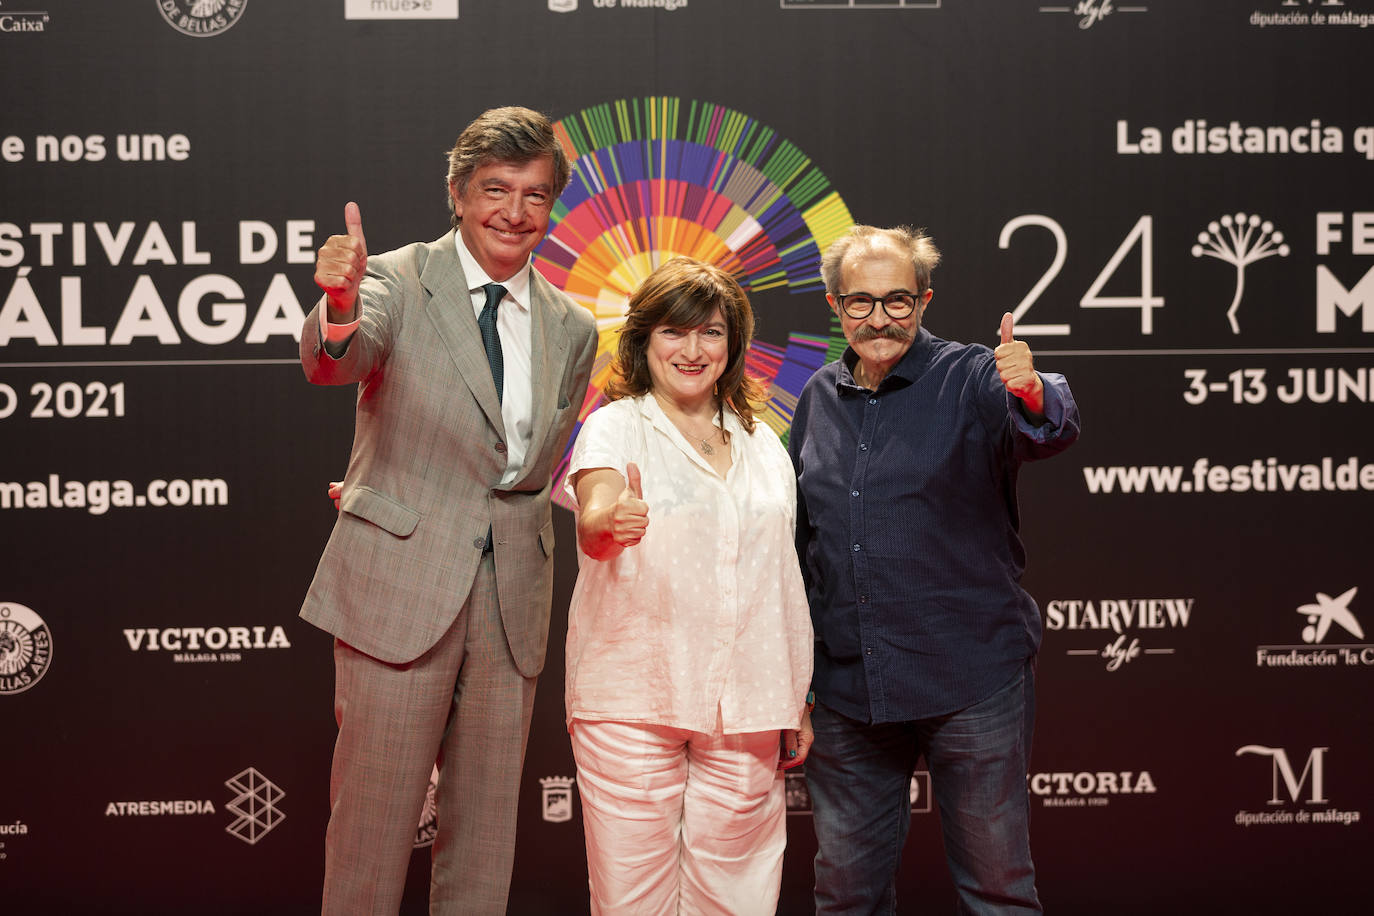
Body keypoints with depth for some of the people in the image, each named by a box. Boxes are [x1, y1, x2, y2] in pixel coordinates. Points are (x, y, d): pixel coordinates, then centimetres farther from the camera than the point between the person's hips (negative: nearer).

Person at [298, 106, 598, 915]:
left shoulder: (573, 331, 13)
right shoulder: (400, 283, -2)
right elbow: (332, 364, -24)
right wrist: (339, 306, -43)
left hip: (511, 605, 5)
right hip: (400, 590, -4)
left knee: (488, 829, 11)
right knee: (375, 815, -2)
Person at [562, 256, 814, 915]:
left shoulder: (762, 445, 16)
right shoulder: (615, 427, 2)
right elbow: (591, 517, -19)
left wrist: (799, 701, 18)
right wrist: (609, 518, -43)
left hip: (745, 710, 4)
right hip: (633, 699, -3)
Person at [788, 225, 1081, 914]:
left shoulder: (972, 380, -4)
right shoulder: (820, 397, 9)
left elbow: (1051, 432, -25)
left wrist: (1032, 394, -49)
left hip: (970, 677, -4)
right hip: (845, 685, 4)